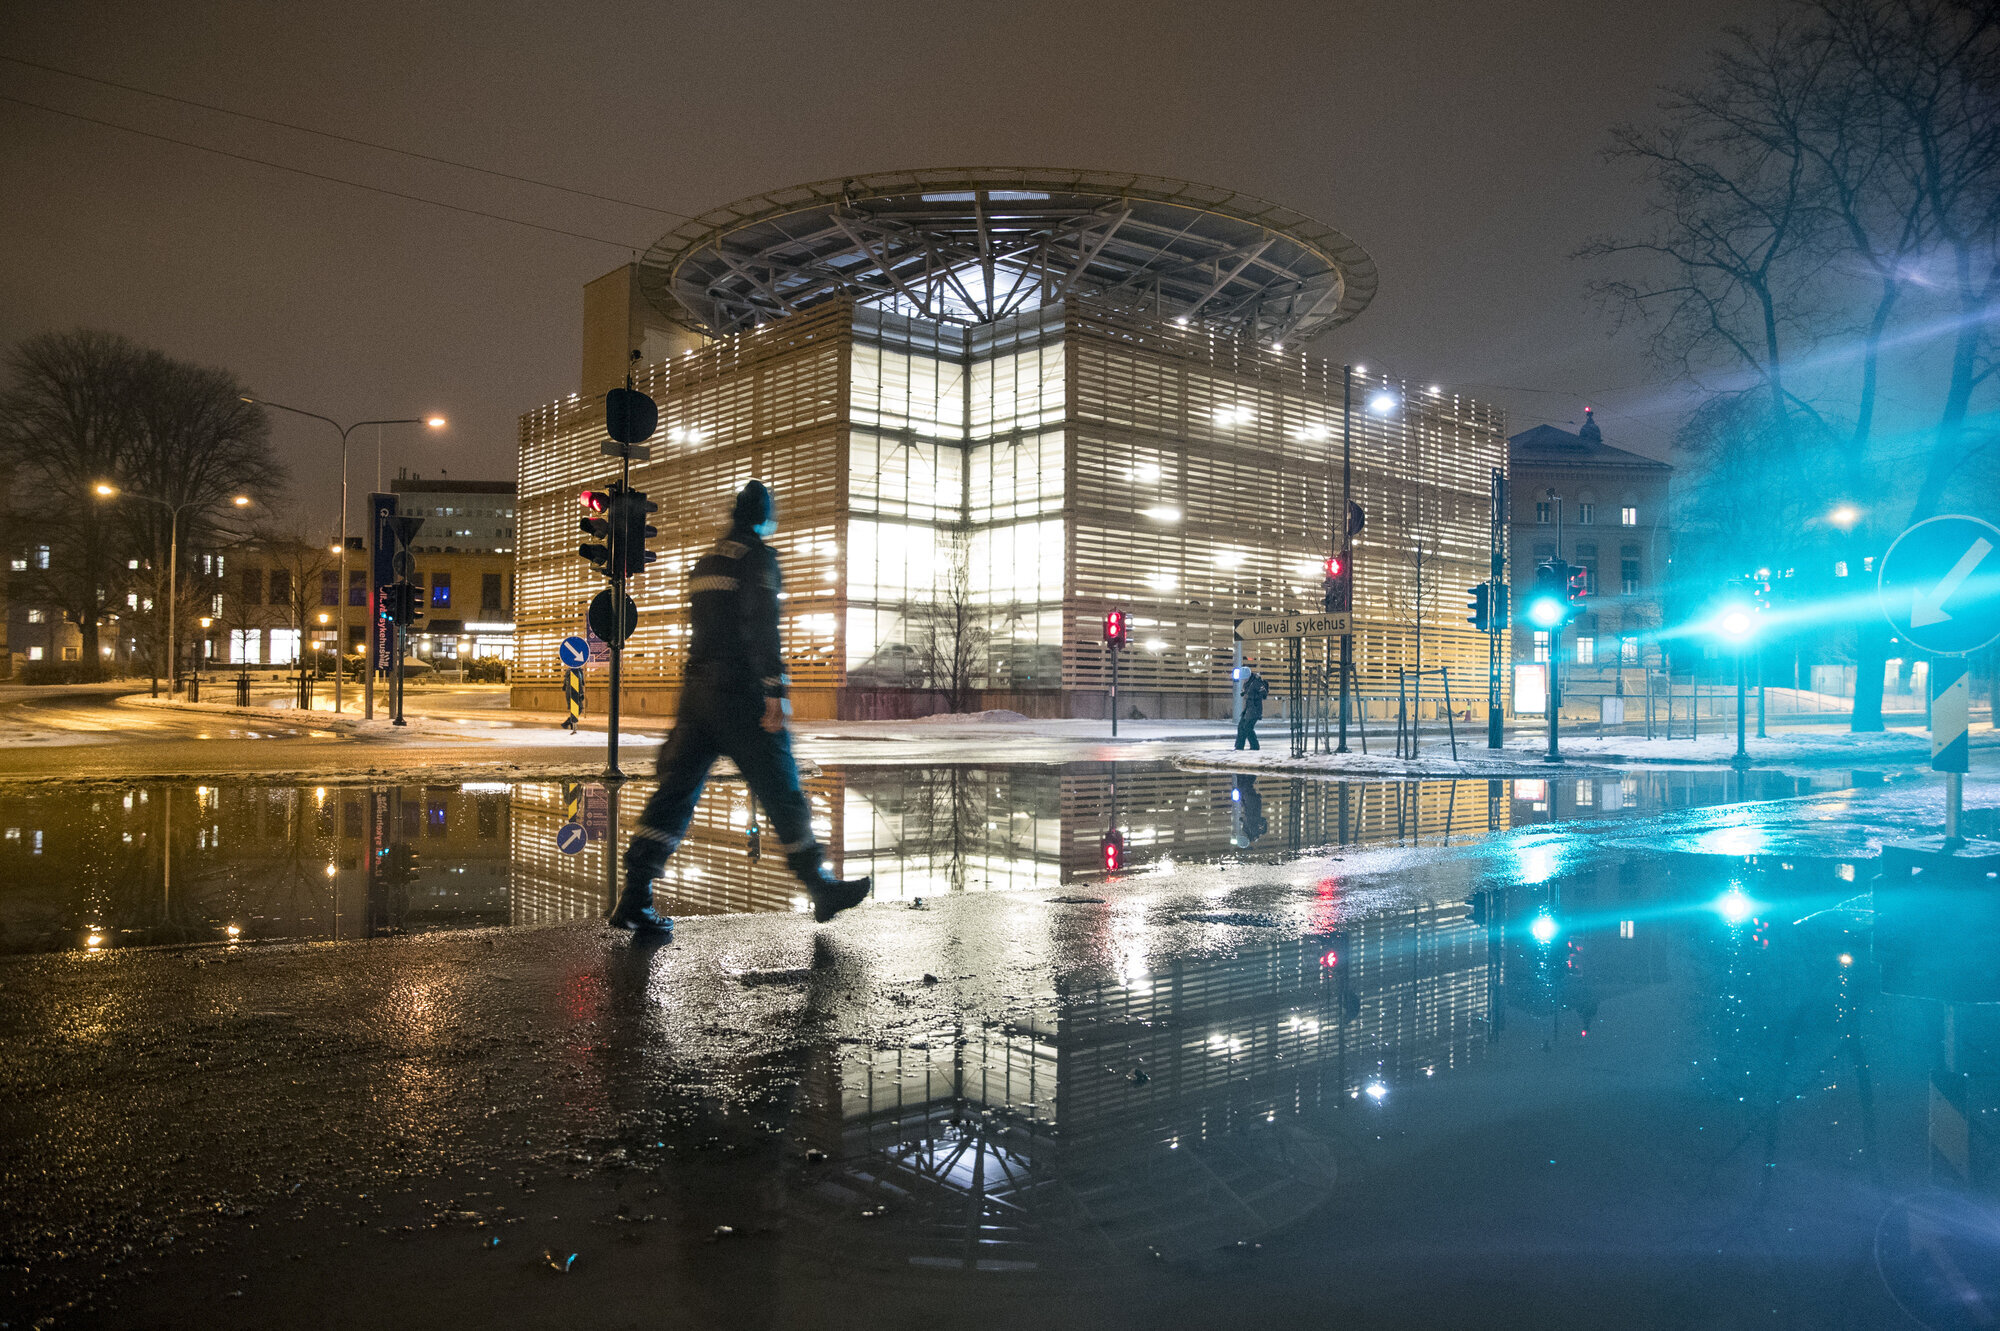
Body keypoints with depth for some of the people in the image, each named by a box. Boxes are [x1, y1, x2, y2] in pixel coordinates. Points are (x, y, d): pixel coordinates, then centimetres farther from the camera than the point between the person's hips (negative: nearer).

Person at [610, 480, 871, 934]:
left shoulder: (706, 561, 19)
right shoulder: (759, 556, -6)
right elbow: (763, 625, -17)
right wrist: (776, 691, -20)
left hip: (697, 690, 7)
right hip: (741, 693, -7)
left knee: (676, 790, 5)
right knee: (781, 792, 1)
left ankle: (634, 900, 0)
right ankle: (823, 891, 11)